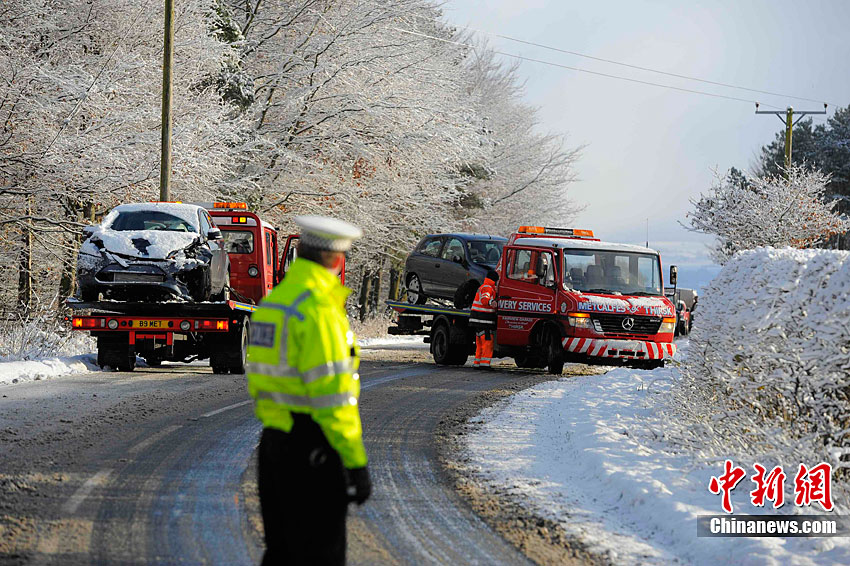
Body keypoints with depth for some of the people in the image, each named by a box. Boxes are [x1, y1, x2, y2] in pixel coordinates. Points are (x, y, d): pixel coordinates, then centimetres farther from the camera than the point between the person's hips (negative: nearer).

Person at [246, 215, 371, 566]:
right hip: (312, 448, -9)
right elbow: (333, 395, -21)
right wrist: (356, 463, -18)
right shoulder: (320, 310, -18)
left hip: (273, 441, 9)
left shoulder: (272, 301, 11)